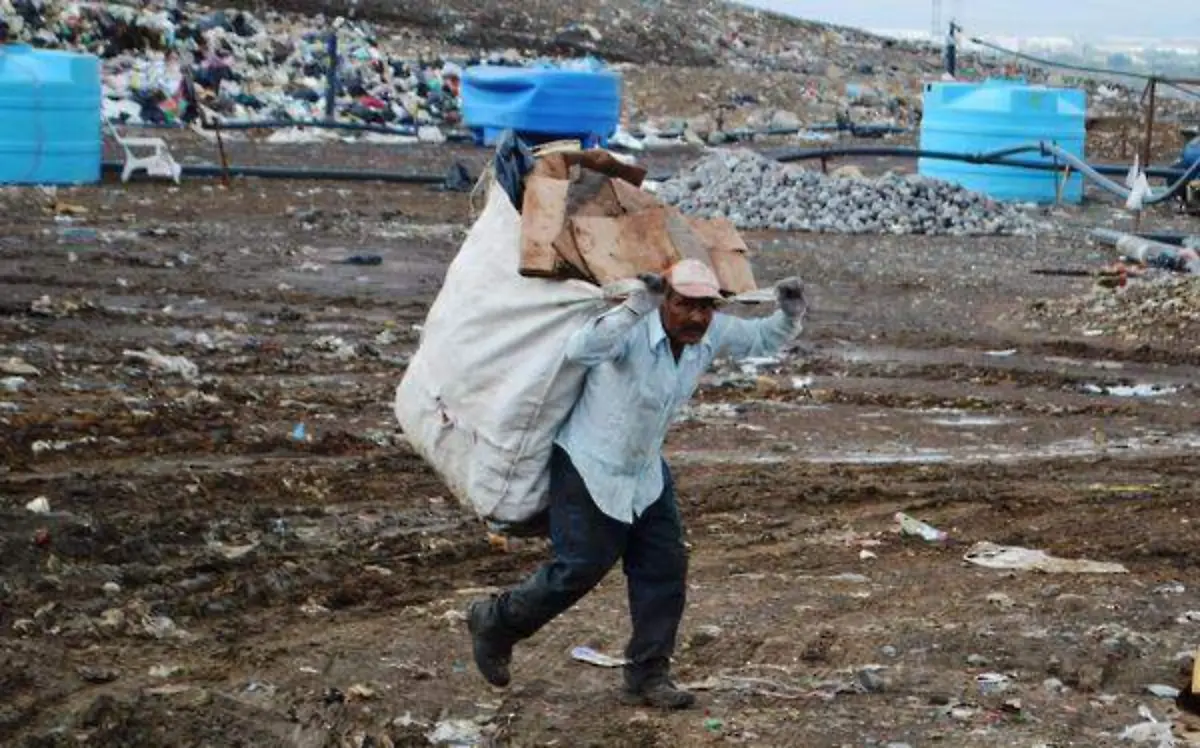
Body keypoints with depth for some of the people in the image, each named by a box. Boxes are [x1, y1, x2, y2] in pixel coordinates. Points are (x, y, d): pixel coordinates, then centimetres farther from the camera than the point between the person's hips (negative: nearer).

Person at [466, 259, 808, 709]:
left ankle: (647, 677, 13)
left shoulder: (712, 333, -8)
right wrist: (636, 307, -62)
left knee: (665, 568, 3)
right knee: (579, 569, -1)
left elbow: (767, 339, 6)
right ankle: (494, 622, 23)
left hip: (645, 472, 7)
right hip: (588, 469, -7)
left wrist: (792, 312, -17)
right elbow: (579, 350, -49)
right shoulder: (633, 332, -30)